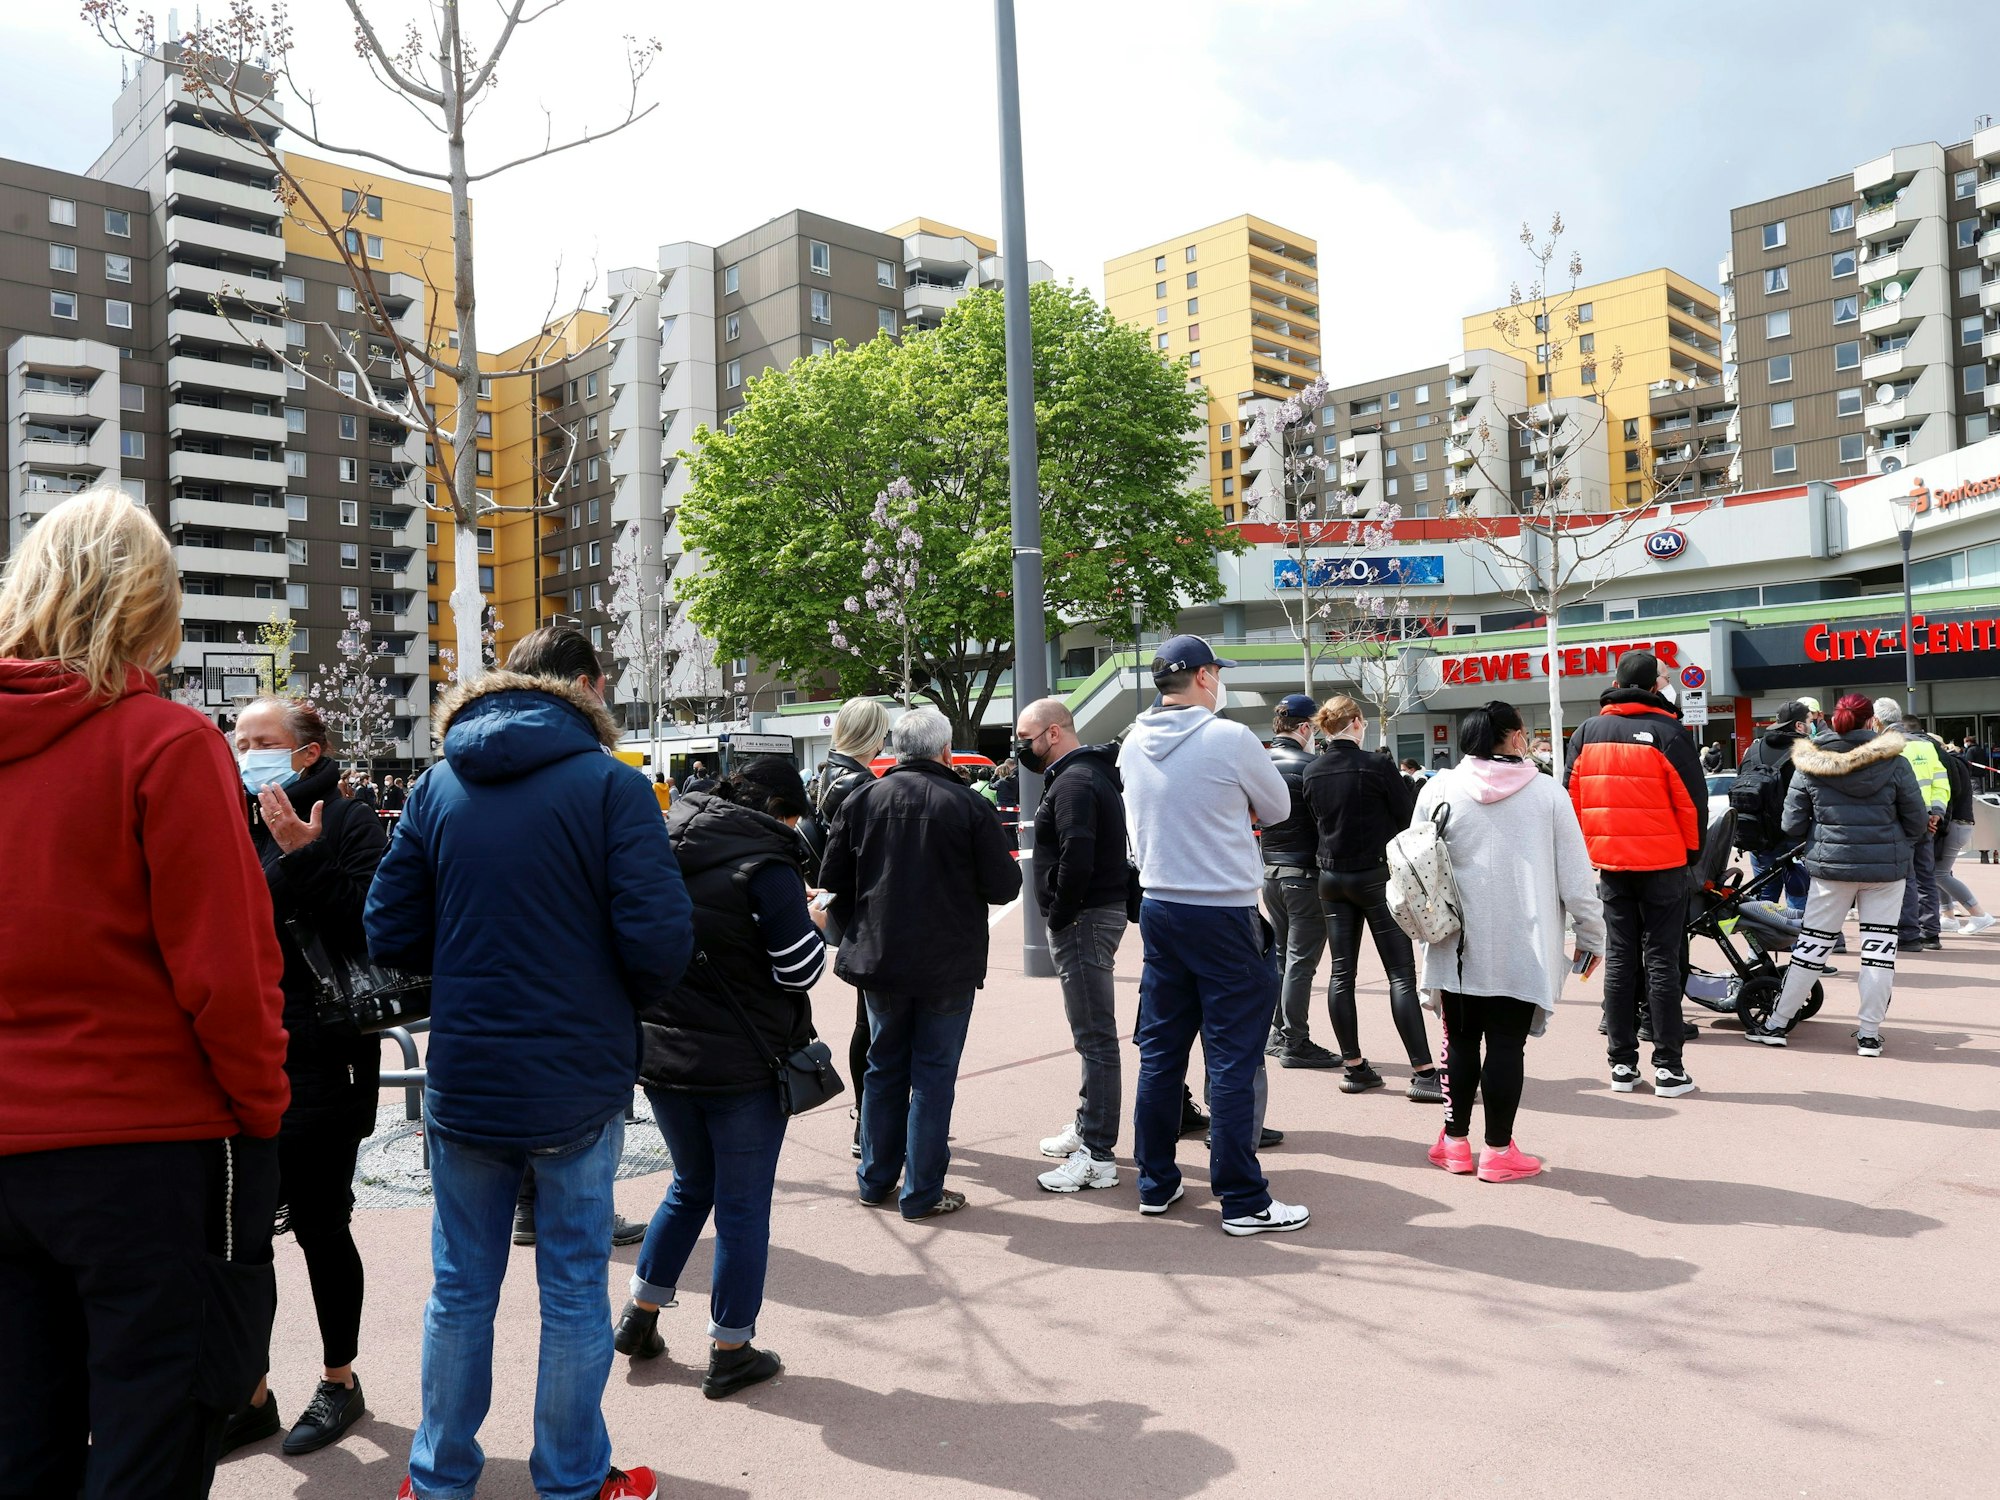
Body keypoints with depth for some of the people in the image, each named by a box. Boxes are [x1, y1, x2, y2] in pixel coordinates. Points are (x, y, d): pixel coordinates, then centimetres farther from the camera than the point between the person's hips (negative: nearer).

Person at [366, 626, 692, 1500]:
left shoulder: (438, 785, 3)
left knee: (459, 1288, 18)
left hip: (462, 1081, 4)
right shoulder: (609, 784, -11)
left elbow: (390, 935, 1)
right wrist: (630, 1002, 3)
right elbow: (658, 937, -18)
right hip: (578, 1082, -4)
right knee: (574, 1290, 11)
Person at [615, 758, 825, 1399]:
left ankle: (639, 1315, 31)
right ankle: (730, 1353, 18)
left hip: (660, 1053, 6)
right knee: (743, 1205, 8)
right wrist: (813, 924, 4)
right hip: (742, 1064, -6)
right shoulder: (765, 860, -16)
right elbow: (800, 969, -16)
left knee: (691, 1185, 25)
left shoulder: (665, 841, 4)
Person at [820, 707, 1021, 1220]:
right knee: (934, 1074, 6)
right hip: (948, 964, -4)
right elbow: (1004, 886, -9)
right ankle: (922, 1192, 12)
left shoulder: (862, 799, -1)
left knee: (884, 1067, 18)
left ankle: (875, 1180, 27)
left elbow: (831, 878, 2)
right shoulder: (967, 804, -12)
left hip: (880, 960, 4)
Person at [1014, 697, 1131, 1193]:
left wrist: (1058, 914, -18)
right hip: (1100, 910, 11)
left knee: (1095, 1037, -7)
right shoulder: (1092, 772, 17)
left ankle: (1098, 1157, -1)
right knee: (1093, 1034, 20)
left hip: (1084, 920, -11)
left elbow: (1077, 858, -27)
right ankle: (1087, 1127, 34)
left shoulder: (1074, 782, -17)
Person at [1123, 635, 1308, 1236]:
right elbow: (1278, 808, 1)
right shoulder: (1230, 738, -14)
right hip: (1225, 913, -6)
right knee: (1233, 1058, 0)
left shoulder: (1135, 746, 4)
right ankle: (1243, 1201, 7)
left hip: (1159, 909, 6)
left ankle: (1155, 1183, 23)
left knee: (1160, 1051, 13)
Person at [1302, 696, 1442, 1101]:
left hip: (1331, 877, 5)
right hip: (1376, 875, -5)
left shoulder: (1312, 772, 1)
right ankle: (1423, 1073, -6)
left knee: (1342, 973, 9)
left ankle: (1354, 1067, 14)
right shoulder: (1374, 766, -14)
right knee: (1401, 975, -4)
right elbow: (1411, 814, -6)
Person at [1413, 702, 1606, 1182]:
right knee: (1506, 1043, 4)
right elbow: (1575, 875, 1)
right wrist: (1590, 935, 12)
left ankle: (1456, 1142, 21)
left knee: (1461, 1039, 13)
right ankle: (1498, 1150, 11)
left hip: (1458, 945, 2)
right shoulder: (1546, 791, -2)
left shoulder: (1439, 790, -1)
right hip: (1524, 948, -1)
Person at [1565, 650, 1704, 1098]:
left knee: (1619, 959, 9)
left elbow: (1572, 796, 6)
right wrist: (1692, 849, 7)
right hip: (1662, 862, -4)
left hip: (1610, 862, 4)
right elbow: (1692, 798, -8)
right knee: (1662, 961, 1)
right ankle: (1667, 1067, 4)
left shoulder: (1586, 732, 4)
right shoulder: (1667, 731, -9)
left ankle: (1621, 1063, 12)